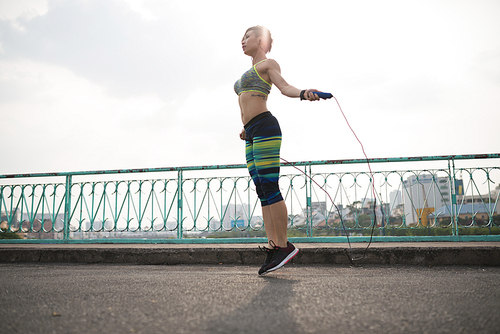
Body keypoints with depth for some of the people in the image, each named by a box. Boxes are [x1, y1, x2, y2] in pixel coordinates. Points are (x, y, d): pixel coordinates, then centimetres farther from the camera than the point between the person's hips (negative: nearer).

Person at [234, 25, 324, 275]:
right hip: (251, 135, 9)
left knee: (269, 188, -13)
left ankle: (284, 246, -7)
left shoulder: (268, 63, 5)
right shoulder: (250, 72, 29)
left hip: (264, 128, -8)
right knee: (262, 192, 2)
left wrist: (303, 94, -32)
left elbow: (285, 87, -13)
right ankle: (272, 247, 3)